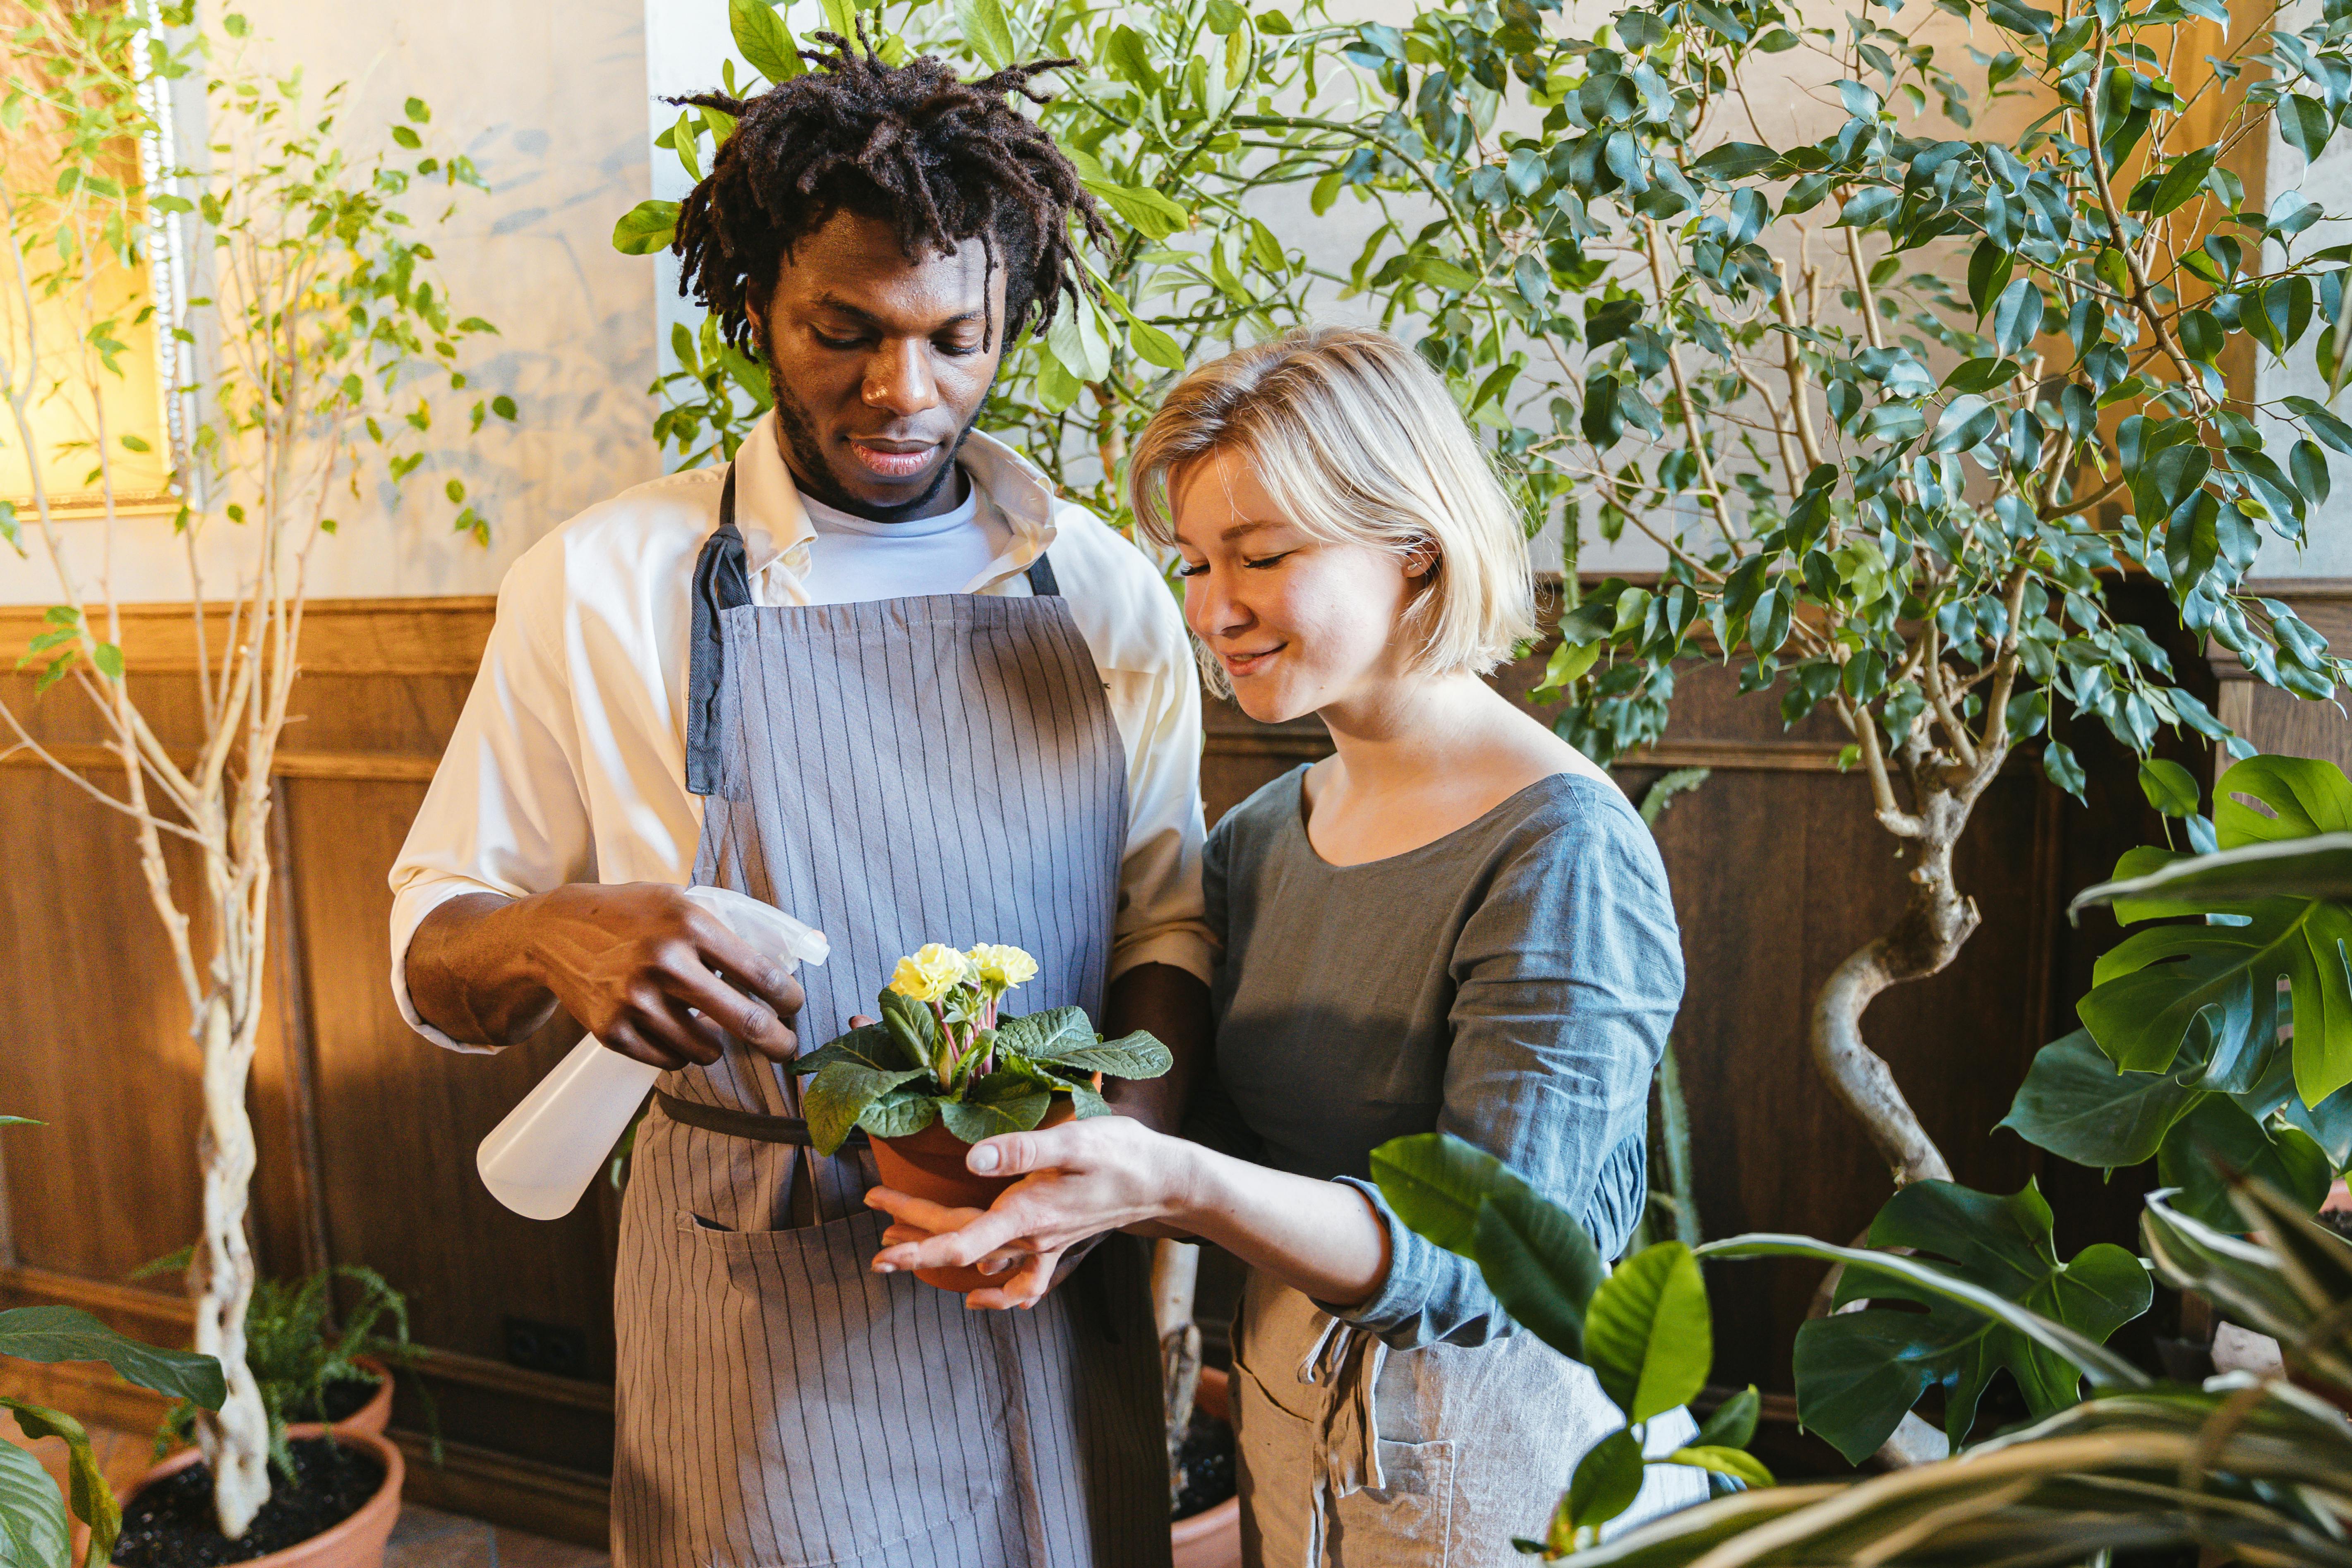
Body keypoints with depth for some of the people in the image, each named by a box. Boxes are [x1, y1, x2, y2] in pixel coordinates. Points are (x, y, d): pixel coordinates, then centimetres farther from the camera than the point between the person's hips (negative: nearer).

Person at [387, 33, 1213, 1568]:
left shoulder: (1106, 590, 0)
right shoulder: (599, 585, -7)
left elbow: (1164, 919, 4)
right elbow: (435, 959, -2)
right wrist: (556, 933, -24)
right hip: (762, 1293, -2)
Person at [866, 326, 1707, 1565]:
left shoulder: (1561, 851, -22)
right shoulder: (1258, 841, -2)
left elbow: (1482, 1254, -25)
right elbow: (1246, 1159, 3)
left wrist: (1177, 1183, -37)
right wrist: (1080, 1191, -16)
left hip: (1502, 1465, -6)